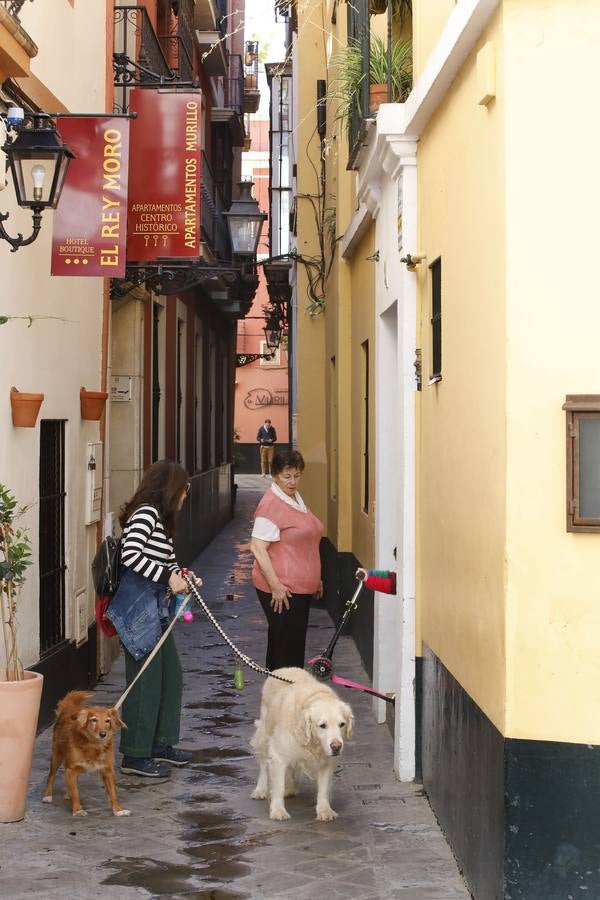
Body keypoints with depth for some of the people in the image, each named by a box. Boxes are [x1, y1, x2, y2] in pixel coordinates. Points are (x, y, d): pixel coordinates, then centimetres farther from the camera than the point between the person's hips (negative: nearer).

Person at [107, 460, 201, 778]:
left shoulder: (159, 517, 17)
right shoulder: (146, 513, -13)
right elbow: (130, 555, -25)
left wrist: (182, 575, 7)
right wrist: (168, 577, -21)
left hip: (155, 608, 10)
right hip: (138, 607, -10)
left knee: (170, 674, 16)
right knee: (145, 679, -4)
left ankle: (160, 744, 27)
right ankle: (135, 756, 4)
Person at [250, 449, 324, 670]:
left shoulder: (296, 498, 14)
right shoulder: (272, 504, -16)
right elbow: (257, 548, -21)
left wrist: (315, 579, 25)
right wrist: (275, 586, -24)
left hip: (300, 588, 10)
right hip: (281, 590, -10)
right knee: (287, 646, -9)